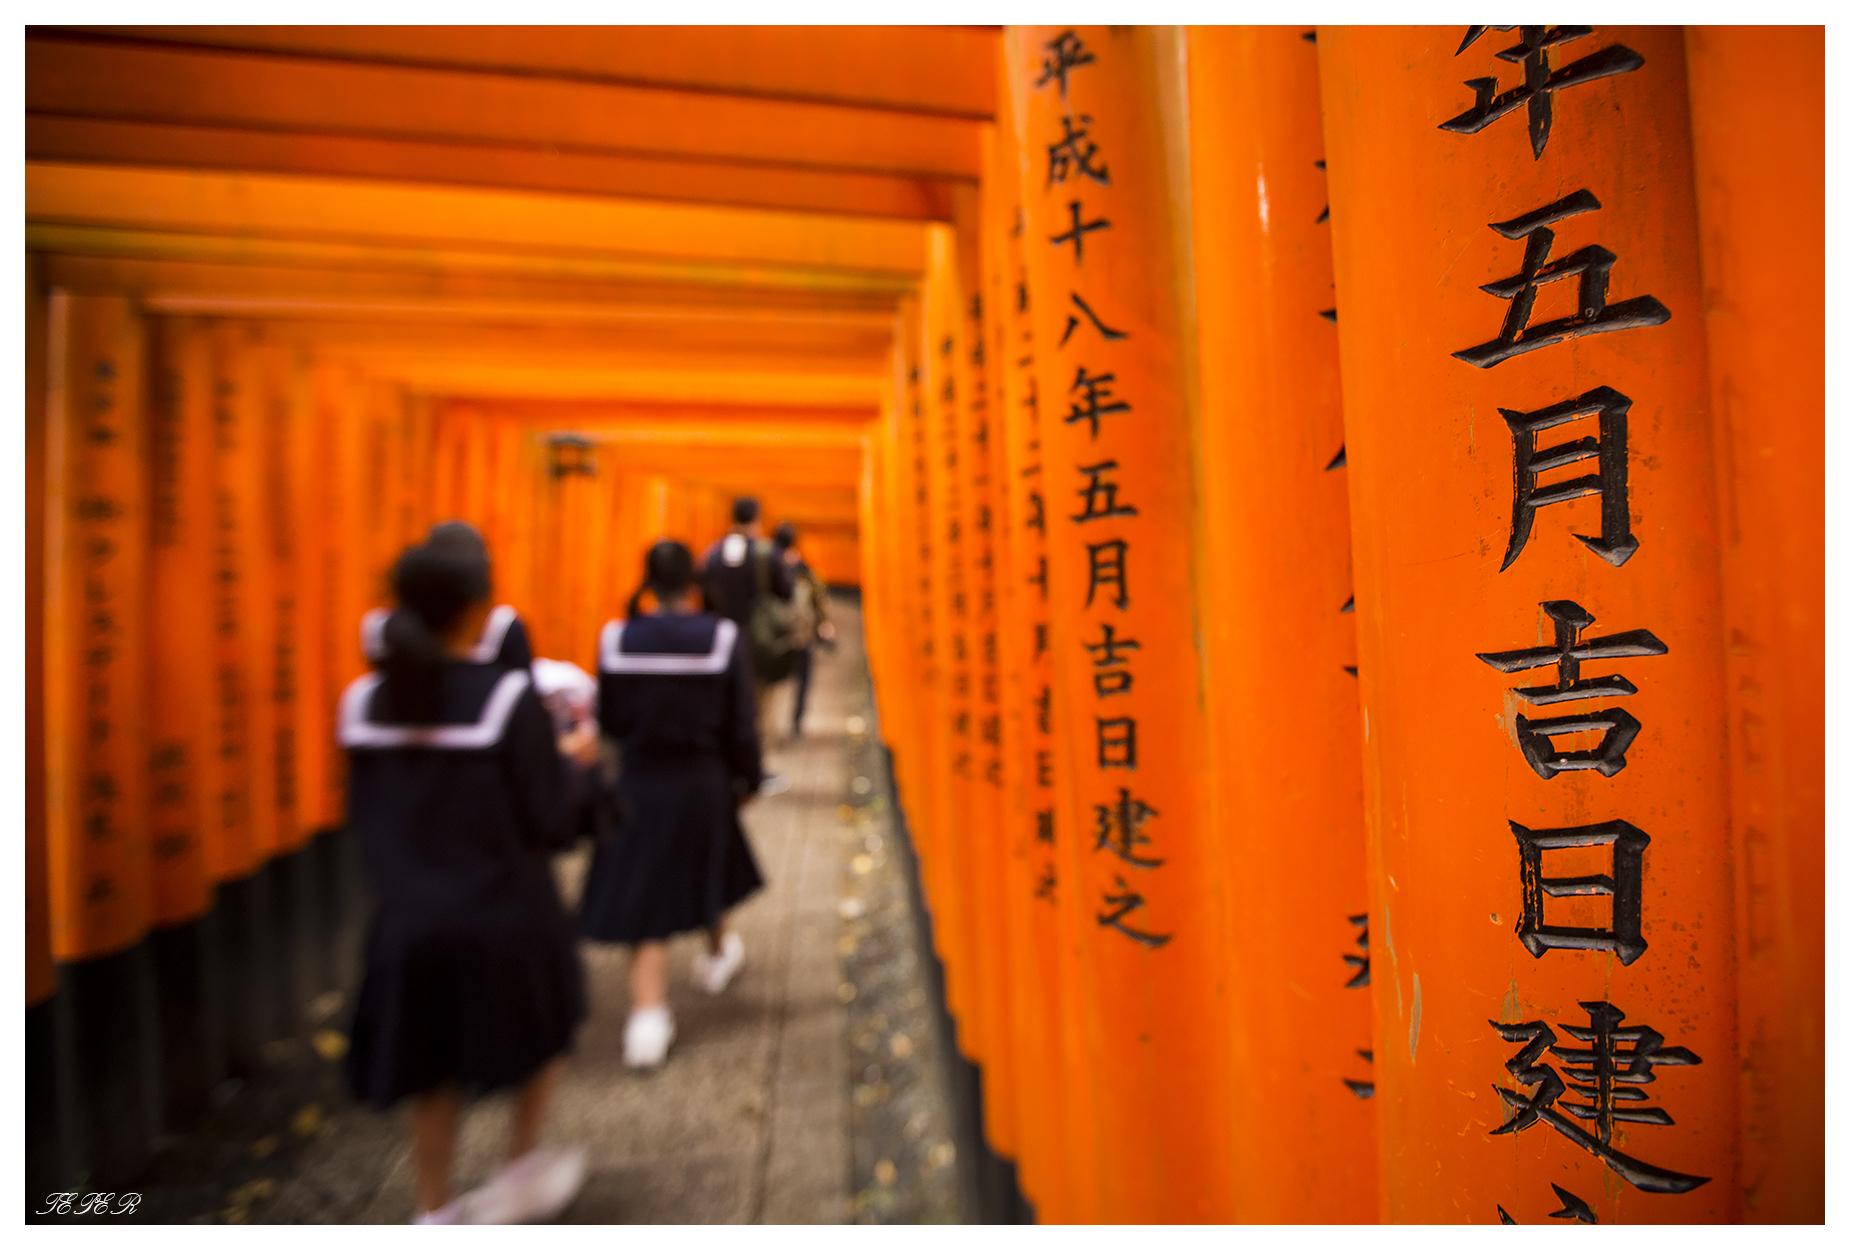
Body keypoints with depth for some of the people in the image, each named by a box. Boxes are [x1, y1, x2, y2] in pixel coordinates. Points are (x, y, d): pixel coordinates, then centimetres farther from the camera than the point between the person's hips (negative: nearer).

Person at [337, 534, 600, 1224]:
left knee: (432, 1069, 22)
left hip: (409, 918, 4)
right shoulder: (509, 696, -21)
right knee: (543, 1032, 25)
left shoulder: (364, 700, -5)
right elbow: (546, 820, -17)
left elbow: (363, 817, 5)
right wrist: (572, 761, -1)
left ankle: (435, 1213, 38)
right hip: (504, 915, -4)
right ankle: (519, 1172, 39)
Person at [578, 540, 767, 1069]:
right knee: (709, 869, 26)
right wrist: (749, 779, 4)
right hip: (703, 783, 0)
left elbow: (607, 720, -4)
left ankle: (647, 1013, 6)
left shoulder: (615, 638, -10)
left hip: (638, 785, 0)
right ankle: (717, 954, 50)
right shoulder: (723, 637, -14)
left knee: (645, 903, 11)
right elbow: (741, 725, -10)